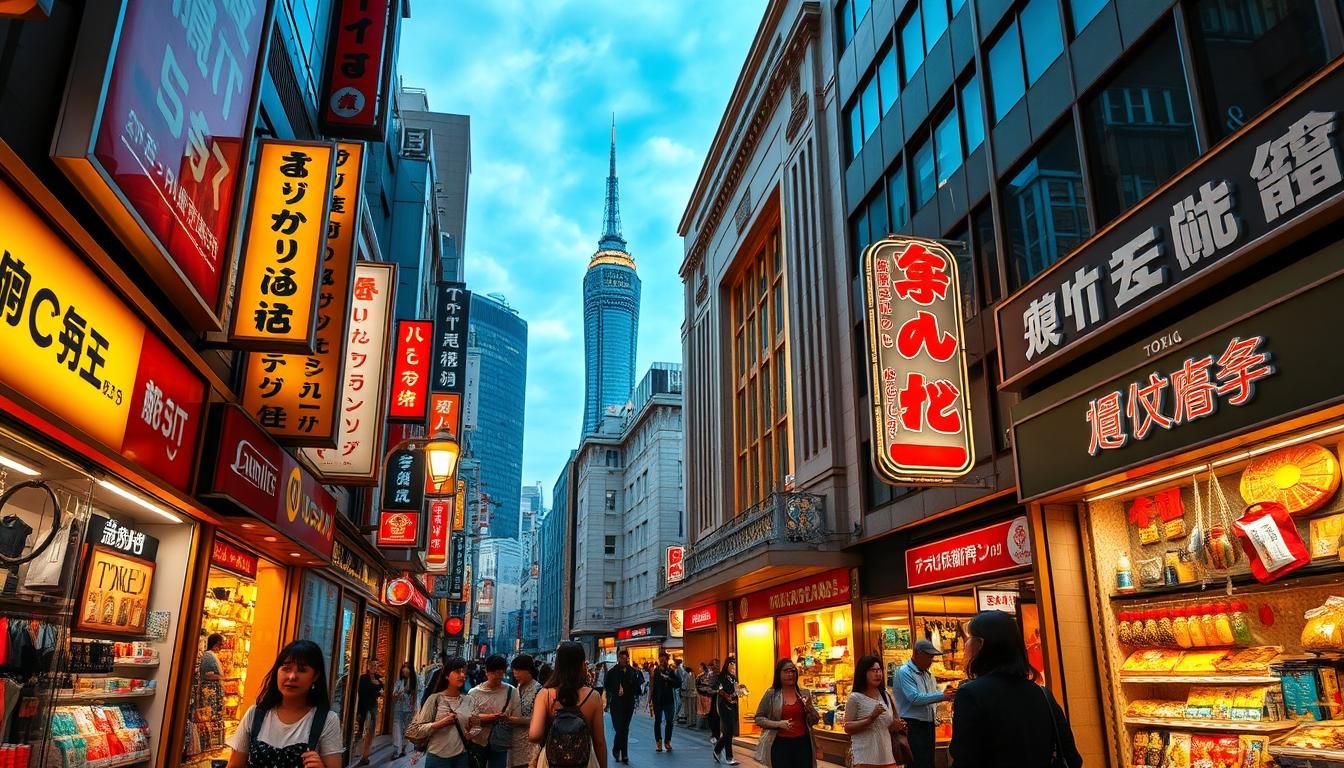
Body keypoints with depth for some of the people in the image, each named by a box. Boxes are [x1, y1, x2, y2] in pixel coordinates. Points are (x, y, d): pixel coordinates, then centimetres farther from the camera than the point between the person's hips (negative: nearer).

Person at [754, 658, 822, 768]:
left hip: (803, 743, 3)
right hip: (780, 744, -3)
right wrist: (778, 724, -15)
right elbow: (759, 718, -2)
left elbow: (815, 721, 11)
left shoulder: (804, 693, 6)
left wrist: (809, 707, -9)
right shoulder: (771, 694, -3)